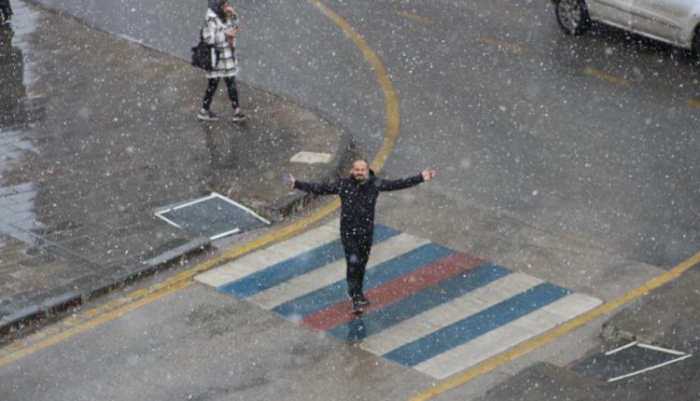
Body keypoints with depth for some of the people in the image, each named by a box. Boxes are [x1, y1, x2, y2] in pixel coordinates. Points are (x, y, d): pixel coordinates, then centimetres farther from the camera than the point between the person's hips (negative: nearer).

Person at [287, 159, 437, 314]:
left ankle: (358, 292, 36)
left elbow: (399, 184, -2)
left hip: (366, 233, 3)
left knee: (362, 264, 14)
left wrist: (421, 178, -3)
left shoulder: (375, 184, -8)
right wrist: (297, 184, -18)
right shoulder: (343, 185, -13)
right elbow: (319, 188, -12)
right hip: (348, 233, -3)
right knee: (353, 263, -9)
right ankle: (355, 299, -1)